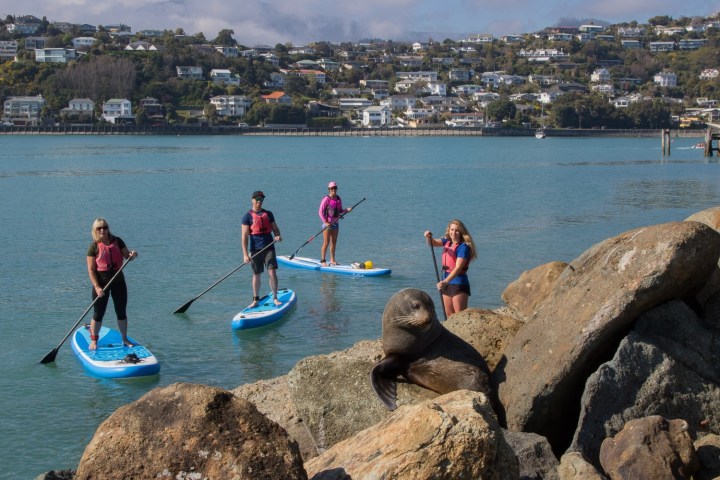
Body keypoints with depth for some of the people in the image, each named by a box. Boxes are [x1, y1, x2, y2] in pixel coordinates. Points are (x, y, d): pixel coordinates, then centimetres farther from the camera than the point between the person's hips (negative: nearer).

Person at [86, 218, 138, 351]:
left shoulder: (117, 241, 0)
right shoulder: (94, 247, -9)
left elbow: (127, 256, 7)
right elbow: (91, 269, -10)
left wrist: (132, 255, -18)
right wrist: (97, 287, -19)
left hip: (118, 281, 3)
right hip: (101, 282, -3)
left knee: (121, 313, 10)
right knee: (98, 314, 3)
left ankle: (124, 339, 23)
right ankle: (94, 340, 18)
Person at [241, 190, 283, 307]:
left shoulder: (268, 214, 9)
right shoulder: (247, 216, -2)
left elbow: (275, 228, 16)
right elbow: (245, 236, -6)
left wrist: (278, 236, -8)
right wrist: (245, 254, -12)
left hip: (269, 247, 2)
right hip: (255, 249, -2)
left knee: (272, 272, -7)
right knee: (256, 275, 7)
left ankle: (275, 298, 2)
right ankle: (256, 299, 19)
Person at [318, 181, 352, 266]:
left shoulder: (338, 199, 8)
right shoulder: (326, 199, -11)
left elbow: (340, 211, 17)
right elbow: (320, 212, -11)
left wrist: (347, 210, -3)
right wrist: (325, 222, -18)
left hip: (335, 223, 6)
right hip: (327, 224, -6)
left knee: (334, 243, 10)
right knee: (326, 243, -6)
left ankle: (332, 260, 18)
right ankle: (322, 260, 0)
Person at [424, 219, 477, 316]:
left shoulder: (463, 247, -15)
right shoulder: (447, 242, 9)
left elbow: (458, 268, -23)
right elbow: (433, 243, 1)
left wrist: (445, 281, -33)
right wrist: (429, 237, -23)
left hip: (459, 283, -8)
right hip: (447, 283, 8)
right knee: (450, 315, 13)